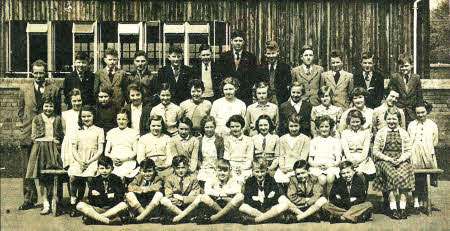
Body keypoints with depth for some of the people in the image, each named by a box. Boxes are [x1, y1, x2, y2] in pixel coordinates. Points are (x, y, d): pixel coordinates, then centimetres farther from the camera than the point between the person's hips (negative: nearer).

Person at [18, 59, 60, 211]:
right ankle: (29, 199, 15)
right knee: (27, 168, 5)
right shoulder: (25, 89, 11)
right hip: (28, 135, 3)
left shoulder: (54, 90, 4)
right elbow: (20, 110, 17)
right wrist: (24, 124, 7)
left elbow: (58, 111, 6)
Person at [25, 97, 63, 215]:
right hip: (40, 149, -1)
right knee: (42, 177, -5)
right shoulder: (36, 119, 8)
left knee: (52, 176, -9)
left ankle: (46, 199, 5)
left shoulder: (57, 119, 13)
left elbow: (61, 135, 18)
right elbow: (34, 136, 5)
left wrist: (58, 141, -2)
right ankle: (46, 204, -5)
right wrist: (51, 139, -3)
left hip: (54, 149, 1)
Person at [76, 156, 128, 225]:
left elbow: (119, 197, -8)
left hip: (113, 208, -1)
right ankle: (109, 220, -35)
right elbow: (91, 199, -1)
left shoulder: (117, 179, 3)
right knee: (80, 205, -23)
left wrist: (100, 195, -7)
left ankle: (93, 217, -27)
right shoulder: (94, 180, 7)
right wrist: (108, 196, -11)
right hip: (98, 209, 1)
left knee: (123, 205, -33)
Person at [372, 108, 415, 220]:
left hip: (401, 161, 1)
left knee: (403, 174, -31)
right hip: (384, 161, -1)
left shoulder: (403, 133, 15)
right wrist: (389, 159, -10)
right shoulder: (381, 133, 10)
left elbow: (408, 151, 10)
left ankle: (403, 207, -27)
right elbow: (375, 151, 4)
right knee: (391, 174, -32)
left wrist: (400, 159, -10)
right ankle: (393, 208, -30)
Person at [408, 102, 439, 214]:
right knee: (416, 179, -9)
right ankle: (416, 204, -8)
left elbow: (435, 142, 11)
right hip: (415, 155, 0)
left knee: (423, 181, 3)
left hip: (428, 155, 1)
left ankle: (421, 204, 11)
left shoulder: (432, 125, 9)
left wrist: (427, 148, 2)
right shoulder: (411, 125, 9)